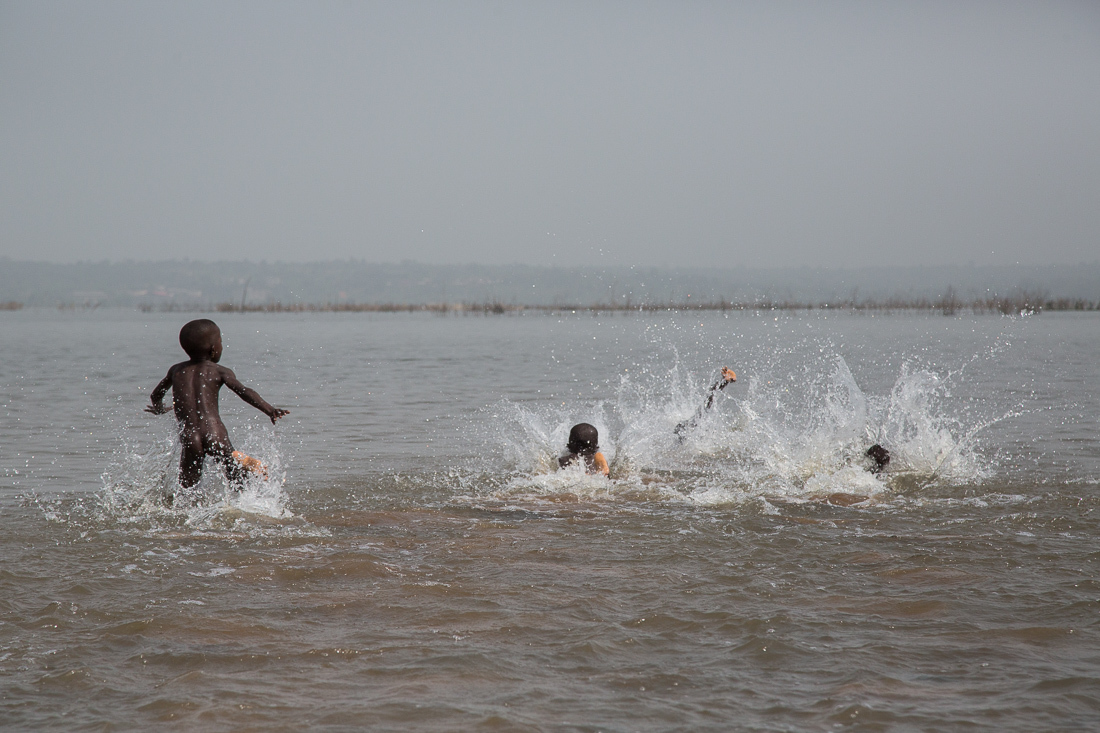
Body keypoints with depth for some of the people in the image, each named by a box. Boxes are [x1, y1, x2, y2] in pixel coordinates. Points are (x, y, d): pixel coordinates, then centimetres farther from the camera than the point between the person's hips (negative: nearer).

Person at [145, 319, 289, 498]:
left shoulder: (176, 370, 18)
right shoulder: (219, 371, 7)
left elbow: (155, 396, 32)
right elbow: (244, 392, -10)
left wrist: (159, 409, 54)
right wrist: (270, 411, -18)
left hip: (189, 439, 2)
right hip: (215, 435, -2)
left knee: (185, 490, 4)